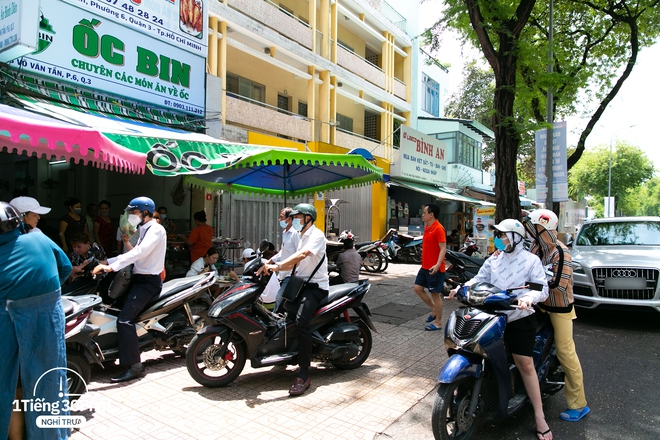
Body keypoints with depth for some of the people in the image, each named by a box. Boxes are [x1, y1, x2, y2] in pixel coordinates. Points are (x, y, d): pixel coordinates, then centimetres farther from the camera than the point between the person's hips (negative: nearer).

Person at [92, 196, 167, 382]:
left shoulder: (156, 229, -12)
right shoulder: (145, 230, 20)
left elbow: (139, 252, -27)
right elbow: (135, 253, 19)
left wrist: (112, 266, -32)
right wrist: (108, 262, 9)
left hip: (149, 281, -11)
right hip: (140, 278, 11)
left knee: (124, 319, -21)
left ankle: (134, 365, -18)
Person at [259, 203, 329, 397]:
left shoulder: (316, 235, -12)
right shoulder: (303, 237, 19)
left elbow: (302, 255, -30)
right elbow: (296, 263, 21)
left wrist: (277, 266, -40)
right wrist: (273, 267, 8)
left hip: (316, 286, -10)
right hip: (301, 283, 10)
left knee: (301, 321, -30)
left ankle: (304, 375, -25)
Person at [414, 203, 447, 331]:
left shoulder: (438, 228, -16)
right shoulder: (426, 227, 11)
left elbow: (443, 249, -21)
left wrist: (438, 265, -32)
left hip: (435, 268, -9)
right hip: (425, 267, 9)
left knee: (435, 294, 1)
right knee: (417, 288, 10)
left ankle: (438, 322, 15)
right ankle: (434, 310, 27)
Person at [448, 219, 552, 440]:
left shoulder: (531, 261, -4)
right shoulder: (493, 259, 10)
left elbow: (543, 288, -10)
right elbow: (480, 279, 8)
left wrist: (529, 297, -32)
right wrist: (462, 288, -10)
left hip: (520, 319, -4)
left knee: (525, 364, -4)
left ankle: (539, 416, 8)